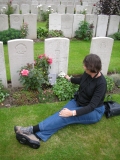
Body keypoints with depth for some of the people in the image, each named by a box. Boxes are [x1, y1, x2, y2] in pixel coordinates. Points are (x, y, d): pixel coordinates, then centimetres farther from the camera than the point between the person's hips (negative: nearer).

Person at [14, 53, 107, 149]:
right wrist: (69, 79, 33)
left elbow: (92, 106, -30)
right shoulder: (87, 73, -7)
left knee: (66, 117, -31)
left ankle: (32, 130, -37)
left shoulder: (101, 83, -27)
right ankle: (35, 136, -41)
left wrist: (73, 113, -39)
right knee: (62, 114, -24)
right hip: (78, 102, 6)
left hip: (94, 111, -6)